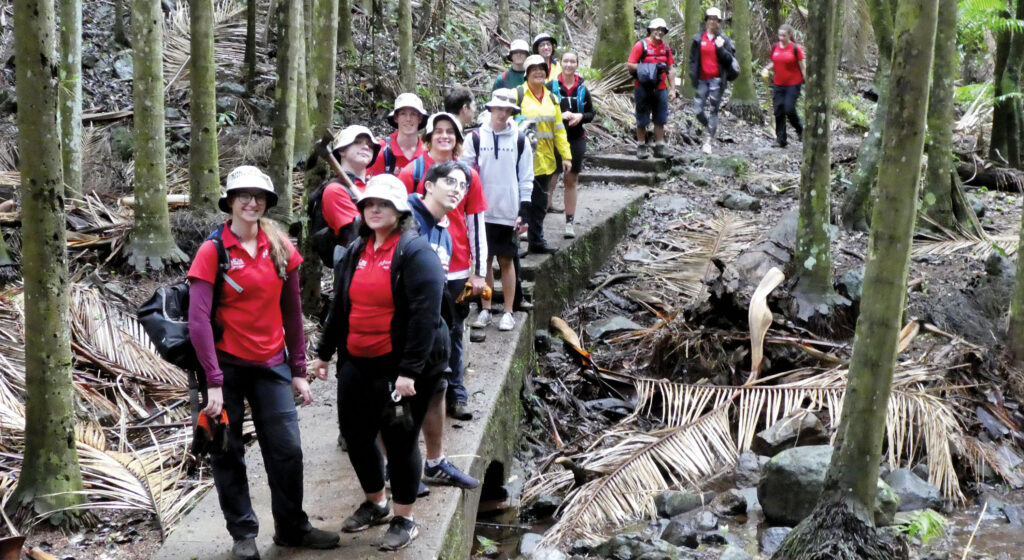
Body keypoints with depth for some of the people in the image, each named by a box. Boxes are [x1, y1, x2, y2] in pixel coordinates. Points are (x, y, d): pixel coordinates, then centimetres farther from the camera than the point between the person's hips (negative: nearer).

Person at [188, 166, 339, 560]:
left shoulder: (280, 248, 2)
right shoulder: (212, 252, -10)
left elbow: (292, 312, 8)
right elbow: (198, 320, -14)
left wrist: (299, 370, 7)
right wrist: (213, 382, -18)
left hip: (272, 364, 3)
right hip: (227, 364, -3)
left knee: (287, 450, 7)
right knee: (229, 454, 7)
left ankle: (291, 527, 24)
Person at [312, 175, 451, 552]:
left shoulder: (415, 252, -13)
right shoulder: (355, 251, 10)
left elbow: (425, 316, -20)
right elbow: (339, 306, 19)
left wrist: (409, 371, -24)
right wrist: (324, 353, 18)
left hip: (403, 365, -7)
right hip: (358, 363, 7)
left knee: (400, 439, 3)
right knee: (355, 434, 13)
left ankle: (404, 520, 20)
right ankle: (376, 503, 36)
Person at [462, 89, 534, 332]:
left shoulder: (519, 141, 3)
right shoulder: (476, 138, 3)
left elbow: (526, 179, 4)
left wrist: (523, 211, -2)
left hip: (509, 213, 0)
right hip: (482, 211, 1)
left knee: (506, 261, 4)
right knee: (484, 260, 5)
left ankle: (508, 312, 10)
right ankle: (485, 309, 15)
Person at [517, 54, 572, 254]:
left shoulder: (551, 98, 14)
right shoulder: (517, 95, -5)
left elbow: (559, 129, 16)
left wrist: (566, 155, 11)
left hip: (545, 160, 6)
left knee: (540, 202, 13)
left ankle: (536, 240, 23)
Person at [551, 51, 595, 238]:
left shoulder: (582, 88, 6)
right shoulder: (551, 86, -3)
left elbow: (591, 112, 13)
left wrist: (581, 116, -8)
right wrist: (559, 116, -18)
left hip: (576, 139, 3)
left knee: (571, 181, 7)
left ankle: (570, 221, 12)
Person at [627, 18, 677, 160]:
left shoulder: (666, 48, 12)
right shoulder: (641, 45, -4)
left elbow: (671, 69, 15)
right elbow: (629, 65, -7)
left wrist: (672, 89, 9)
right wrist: (646, 68, -19)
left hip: (661, 89, 4)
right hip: (643, 88, -4)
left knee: (660, 120, 6)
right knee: (642, 120, 2)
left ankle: (660, 147, 12)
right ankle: (641, 147, 10)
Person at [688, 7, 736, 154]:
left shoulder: (723, 39, 3)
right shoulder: (698, 39, 7)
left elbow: (729, 60, 1)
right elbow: (693, 59, 11)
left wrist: (721, 48, -13)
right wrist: (693, 76, 1)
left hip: (717, 80, -2)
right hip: (702, 80, 2)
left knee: (713, 110, -4)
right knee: (698, 110, -2)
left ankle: (708, 141, -2)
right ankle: (710, 128, 26)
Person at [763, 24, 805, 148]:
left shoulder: (795, 49, -7)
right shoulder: (775, 48, 6)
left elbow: (803, 67, -5)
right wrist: (766, 69, 0)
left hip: (793, 84, -5)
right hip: (778, 84, 5)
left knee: (789, 109, -12)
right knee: (778, 111, 1)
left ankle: (800, 129, 17)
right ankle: (781, 139, 8)